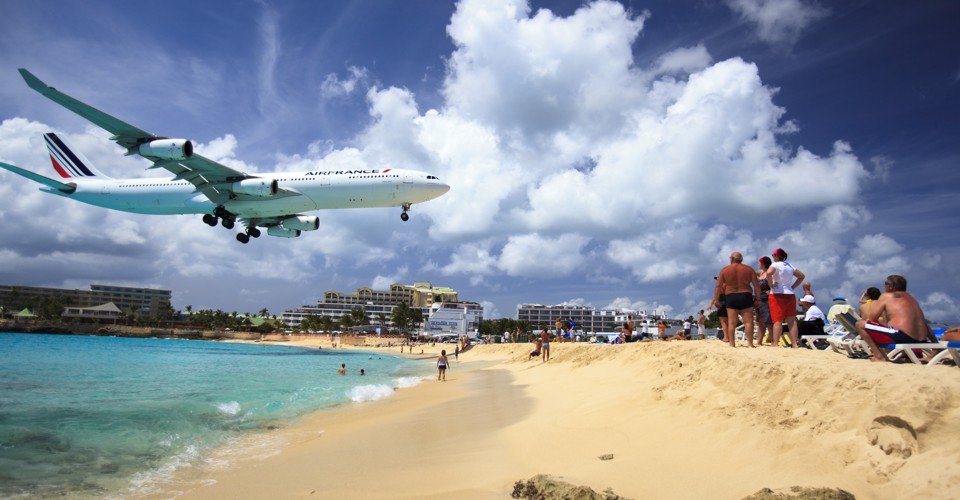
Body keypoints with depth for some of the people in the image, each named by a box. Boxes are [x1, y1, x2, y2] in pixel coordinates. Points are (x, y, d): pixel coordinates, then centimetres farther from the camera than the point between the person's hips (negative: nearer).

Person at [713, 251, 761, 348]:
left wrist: (715, 300, 6)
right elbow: (757, 285, 1)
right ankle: (750, 343, -4)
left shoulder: (724, 270, 3)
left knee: (731, 323, 1)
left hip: (731, 297, 0)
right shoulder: (749, 269, 5)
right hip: (746, 296, 0)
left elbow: (718, 286, 0)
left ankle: (732, 344, -1)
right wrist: (757, 298, 7)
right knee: (748, 321, 0)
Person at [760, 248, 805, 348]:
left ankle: (775, 344, -10)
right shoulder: (790, 265, 15)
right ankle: (794, 344, 7)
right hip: (790, 295, 6)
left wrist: (771, 285, -13)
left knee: (778, 321, -8)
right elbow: (802, 276, 24)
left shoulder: (776, 264, -7)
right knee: (792, 321, 7)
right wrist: (792, 286, 16)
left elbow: (769, 273, -27)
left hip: (777, 295, -6)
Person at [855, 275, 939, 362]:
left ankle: (880, 356, -12)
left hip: (900, 337, -9)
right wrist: (936, 344, 26)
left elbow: (871, 319, -3)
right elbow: (925, 324, 22)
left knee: (860, 324, -6)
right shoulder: (911, 298, 22)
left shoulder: (886, 296, 2)